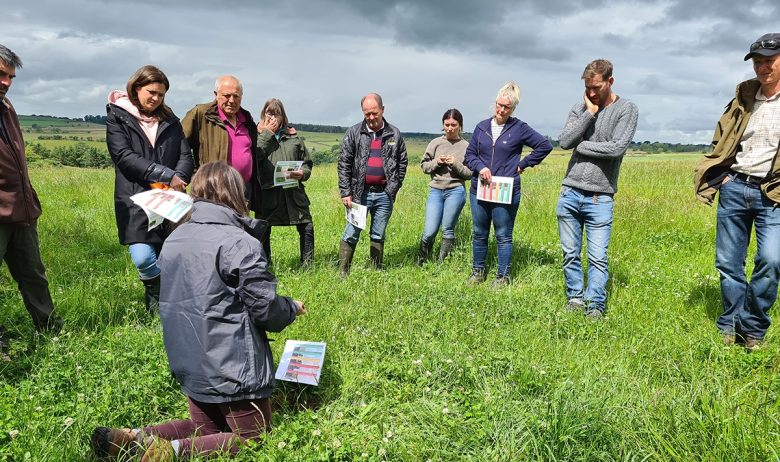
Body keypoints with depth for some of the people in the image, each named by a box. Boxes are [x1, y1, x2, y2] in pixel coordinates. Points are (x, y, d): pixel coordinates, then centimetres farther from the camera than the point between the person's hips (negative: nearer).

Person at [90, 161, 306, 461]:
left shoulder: (174, 239, 4)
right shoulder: (240, 243, -20)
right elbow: (266, 308, -17)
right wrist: (292, 308, 5)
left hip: (190, 363, 8)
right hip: (232, 367, -7)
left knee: (204, 429, 25)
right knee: (252, 436, 10)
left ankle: (133, 437, 5)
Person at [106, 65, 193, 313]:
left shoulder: (170, 120, 16)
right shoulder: (117, 117, 4)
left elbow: (185, 155, 8)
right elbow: (124, 156, -9)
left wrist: (177, 180, -13)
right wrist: (166, 175, -16)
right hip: (135, 200, -3)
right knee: (143, 258, -16)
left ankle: (157, 300, 20)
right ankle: (159, 297, 12)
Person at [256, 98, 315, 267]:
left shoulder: (293, 137, 14)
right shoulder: (258, 136, 7)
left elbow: (307, 163, 16)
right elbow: (254, 157, -14)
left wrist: (302, 173, -6)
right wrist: (267, 133, -8)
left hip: (293, 192, 2)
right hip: (267, 192, -2)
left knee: (307, 228, -2)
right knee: (263, 232, 4)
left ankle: (307, 265, 13)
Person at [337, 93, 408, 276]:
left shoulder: (394, 134, 6)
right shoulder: (354, 132, 1)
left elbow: (402, 163, 9)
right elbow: (344, 164, 0)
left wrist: (392, 189, 0)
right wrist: (345, 193, -7)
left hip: (384, 194, 2)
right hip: (359, 193, -1)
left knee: (378, 236, 11)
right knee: (351, 235, -2)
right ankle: (342, 273, 5)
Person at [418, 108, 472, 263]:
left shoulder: (466, 146, 2)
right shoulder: (436, 143, 7)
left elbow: (469, 174, 1)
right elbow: (424, 165, 10)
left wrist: (456, 164, -14)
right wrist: (437, 162, -8)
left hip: (456, 191, -1)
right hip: (435, 190, 1)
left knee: (448, 231, 3)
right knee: (430, 232, -3)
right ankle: (421, 262, 18)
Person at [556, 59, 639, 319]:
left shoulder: (627, 110, 0)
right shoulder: (580, 107, 9)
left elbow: (617, 148, -14)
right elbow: (564, 142, -5)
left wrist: (581, 146, -5)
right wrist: (589, 114, -8)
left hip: (600, 197, -3)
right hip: (570, 192, 3)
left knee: (598, 257, -2)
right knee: (570, 254, 9)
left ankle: (595, 306, 7)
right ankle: (575, 298, 22)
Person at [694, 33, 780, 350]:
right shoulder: (745, 95, 9)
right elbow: (721, 138, 19)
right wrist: (720, 175, 7)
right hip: (733, 188, 4)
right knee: (728, 263, 7)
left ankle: (752, 330, 1)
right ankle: (731, 326, 23)